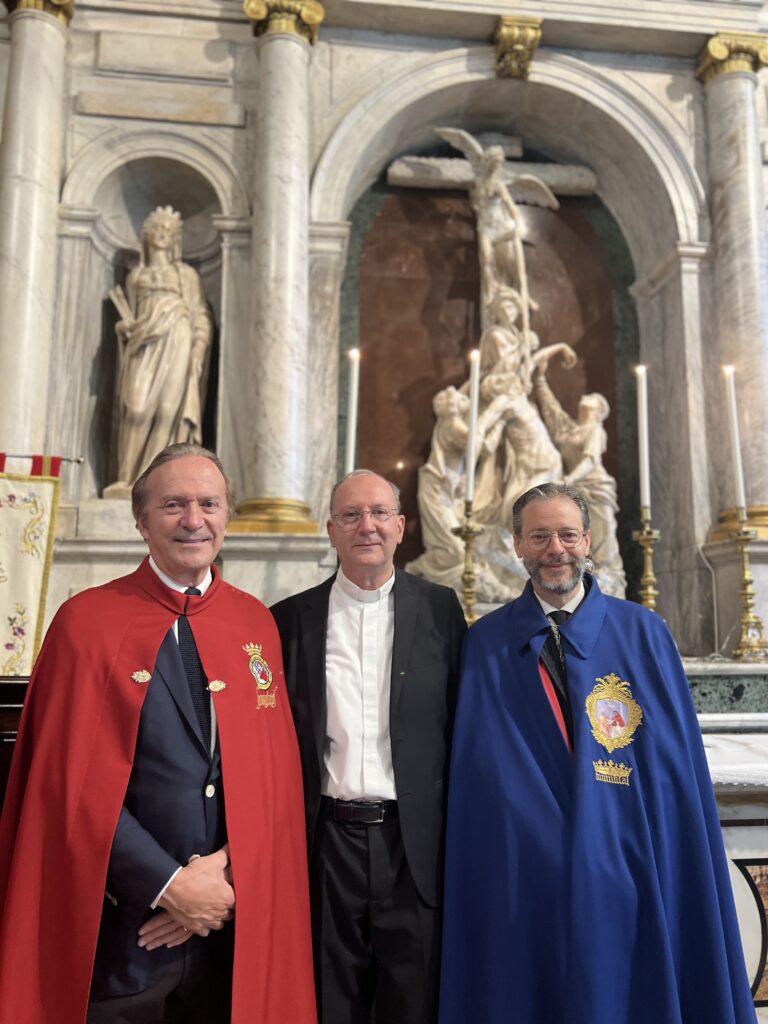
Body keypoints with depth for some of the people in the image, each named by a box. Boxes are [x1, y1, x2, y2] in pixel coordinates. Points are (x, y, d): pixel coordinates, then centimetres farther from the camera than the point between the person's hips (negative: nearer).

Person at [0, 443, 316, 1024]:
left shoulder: (256, 623, 2)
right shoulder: (88, 621, -8)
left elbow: (275, 768, 2)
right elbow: (72, 782, -10)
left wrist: (229, 872, -9)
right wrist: (169, 885, -12)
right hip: (122, 926, -3)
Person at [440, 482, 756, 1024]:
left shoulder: (644, 632, 0)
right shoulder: (484, 644, 0)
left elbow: (679, 761, 0)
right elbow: (475, 767, 1)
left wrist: (690, 873, -3)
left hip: (627, 871, 0)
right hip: (520, 878, 0)